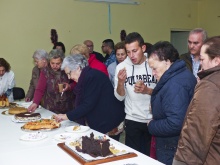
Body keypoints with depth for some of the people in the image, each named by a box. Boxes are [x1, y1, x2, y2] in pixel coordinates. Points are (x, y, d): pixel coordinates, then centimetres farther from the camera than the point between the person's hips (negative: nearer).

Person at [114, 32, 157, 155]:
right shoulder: (122, 66, -5)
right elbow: (120, 97, -3)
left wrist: (147, 90, -21)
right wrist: (120, 82, -21)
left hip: (153, 120, 0)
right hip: (132, 120, 1)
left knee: (151, 155, 13)